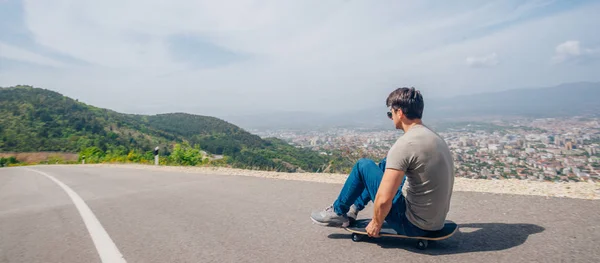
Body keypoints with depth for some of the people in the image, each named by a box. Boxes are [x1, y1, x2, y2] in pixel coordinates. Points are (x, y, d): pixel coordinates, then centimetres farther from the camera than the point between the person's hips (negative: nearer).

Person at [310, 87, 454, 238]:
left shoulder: (404, 144, -24)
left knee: (363, 166, 0)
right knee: (386, 165, 20)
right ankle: (353, 209, 30)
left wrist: (376, 223, -7)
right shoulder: (435, 138, 4)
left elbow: (383, 199, -25)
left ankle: (338, 213, 19)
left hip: (412, 224, -8)